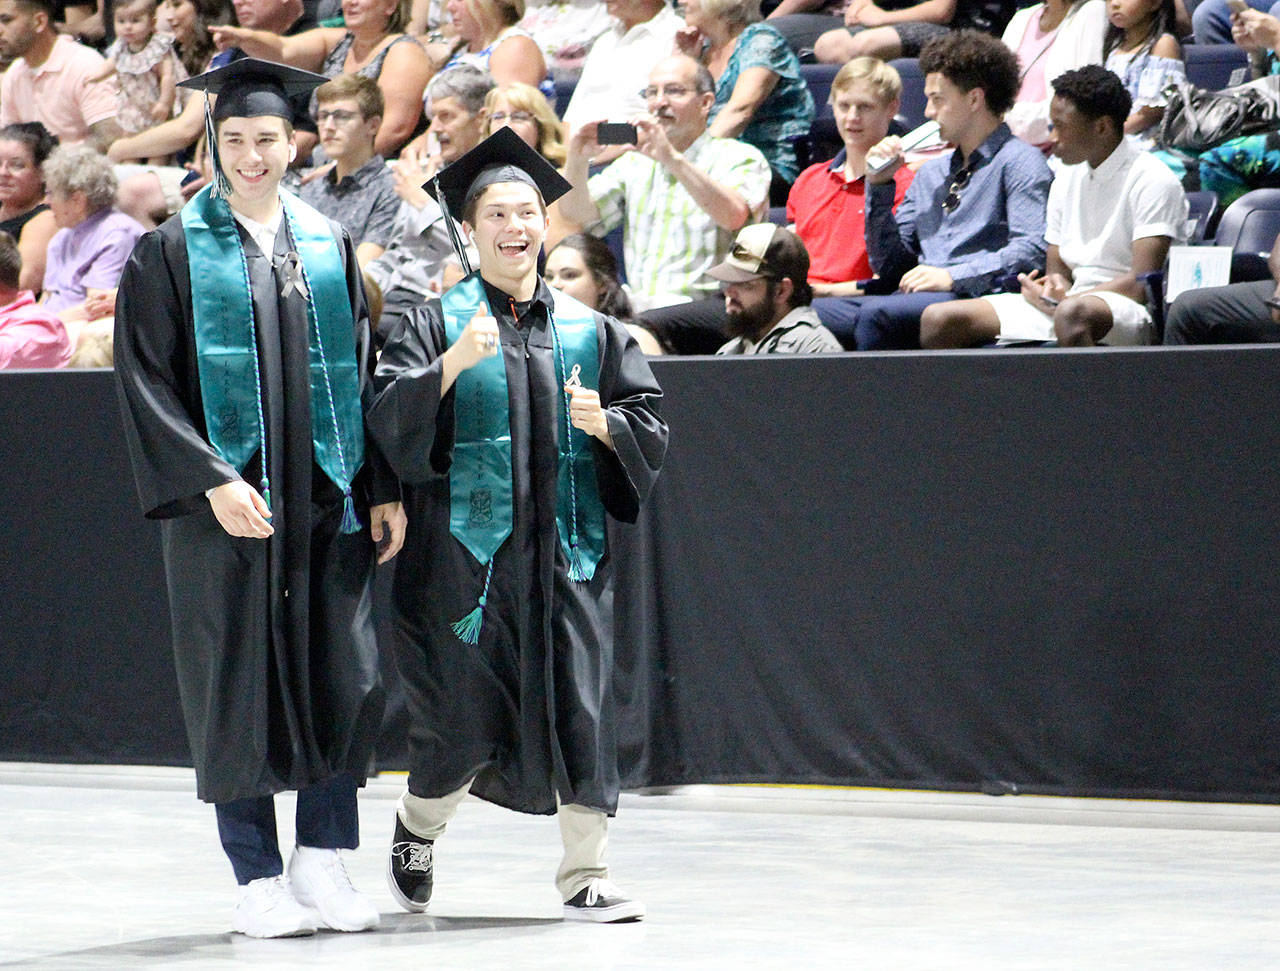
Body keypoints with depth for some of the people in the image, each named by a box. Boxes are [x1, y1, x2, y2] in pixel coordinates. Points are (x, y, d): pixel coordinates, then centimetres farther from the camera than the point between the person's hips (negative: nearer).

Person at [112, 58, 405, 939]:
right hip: (226, 504, -3)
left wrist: (382, 490, 5)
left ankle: (323, 863, 10)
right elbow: (147, 379, -6)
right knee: (238, 688, 1)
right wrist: (212, 481, -16)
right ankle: (260, 878, 9)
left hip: (326, 501, 3)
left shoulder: (329, 247, 11)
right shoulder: (172, 253, 0)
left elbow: (363, 370, 12)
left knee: (347, 679, -2)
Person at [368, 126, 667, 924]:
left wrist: (603, 423, -11)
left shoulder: (590, 331, 12)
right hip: (468, 550, -2)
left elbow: (650, 426, 10)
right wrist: (455, 362, -24)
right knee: (467, 719, 0)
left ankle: (585, 873, 2)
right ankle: (419, 825, 29)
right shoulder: (439, 323, 4)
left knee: (578, 705, -4)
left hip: (565, 550, 2)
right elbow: (390, 417, -9)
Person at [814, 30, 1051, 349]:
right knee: (815, 311, -21)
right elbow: (889, 266, 27)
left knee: (878, 313, -36)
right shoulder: (931, 173, 31)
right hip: (915, 298, 7)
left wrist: (953, 276, -20)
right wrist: (879, 185, 18)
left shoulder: (1018, 162, 5)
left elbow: (1032, 251, -11)